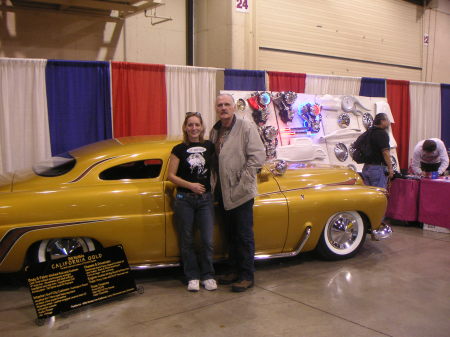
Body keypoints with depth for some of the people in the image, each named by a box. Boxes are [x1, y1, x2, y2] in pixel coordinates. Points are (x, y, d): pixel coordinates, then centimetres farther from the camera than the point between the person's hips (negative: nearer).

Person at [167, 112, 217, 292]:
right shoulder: (179, 150, -1)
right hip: (184, 200, -1)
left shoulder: (209, 146, 4)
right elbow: (171, 175, -3)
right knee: (187, 241, 7)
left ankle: (207, 276, 17)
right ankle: (192, 277, 21)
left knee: (207, 240, 0)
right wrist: (190, 185, -15)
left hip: (206, 198, 1)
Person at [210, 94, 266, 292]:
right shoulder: (215, 131, 10)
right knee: (230, 235, 17)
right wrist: (217, 184, 7)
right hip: (224, 193, 7)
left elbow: (258, 155, -15)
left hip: (241, 192, -7)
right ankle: (235, 270, 31)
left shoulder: (246, 127, -10)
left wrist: (243, 179, -17)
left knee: (244, 236, 1)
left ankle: (247, 276, 13)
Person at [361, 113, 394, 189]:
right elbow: (385, 152, -17)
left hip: (366, 167, 8)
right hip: (378, 167, -8)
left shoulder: (370, 132, 14)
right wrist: (390, 168, -14)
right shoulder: (382, 133, -11)